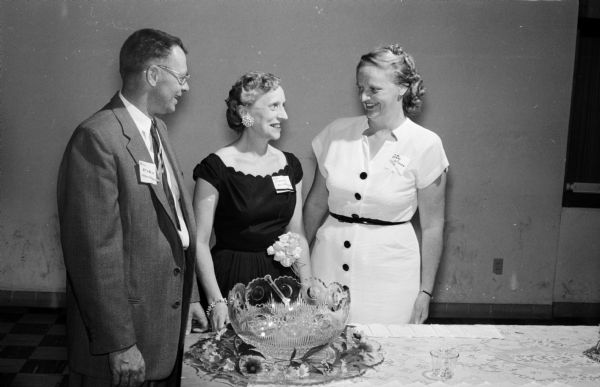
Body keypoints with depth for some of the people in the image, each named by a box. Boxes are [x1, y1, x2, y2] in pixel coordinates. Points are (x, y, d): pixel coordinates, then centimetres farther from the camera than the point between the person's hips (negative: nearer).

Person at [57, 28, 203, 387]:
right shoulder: (97, 139, -19)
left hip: (170, 324, 8)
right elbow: (96, 252, -22)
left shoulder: (156, 128, 9)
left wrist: (189, 299, 11)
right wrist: (119, 344, -19)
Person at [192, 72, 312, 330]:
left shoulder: (289, 165, 6)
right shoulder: (217, 168, -10)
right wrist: (216, 301, -15)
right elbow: (199, 242, -10)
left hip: (279, 278, 5)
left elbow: (297, 235, 10)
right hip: (231, 281, -4)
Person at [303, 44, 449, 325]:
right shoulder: (336, 133, 2)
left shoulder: (425, 145, -6)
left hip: (388, 272, -2)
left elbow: (432, 226, -1)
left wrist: (425, 291, -1)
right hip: (329, 259, 3)